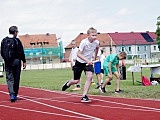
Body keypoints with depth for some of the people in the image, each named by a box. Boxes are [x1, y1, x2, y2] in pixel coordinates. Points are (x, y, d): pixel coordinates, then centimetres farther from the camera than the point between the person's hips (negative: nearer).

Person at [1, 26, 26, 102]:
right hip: (16, 61, -3)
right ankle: (15, 95, 13)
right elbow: (21, 52, -9)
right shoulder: (16, 40, -8)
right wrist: (24, 61, -3)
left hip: (7, 62, 3)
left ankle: (12, 94, -16)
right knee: (16, 79, 7)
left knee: (9, 79, 1)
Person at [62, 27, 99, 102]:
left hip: (89, 62, 3)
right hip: (80, 62, -3)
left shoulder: (96, 42, -10)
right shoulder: (84, 42, -25)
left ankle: (84, 96, -16)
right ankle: (68, 84, 43)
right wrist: (87, 60, -40)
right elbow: (78, 54, -27)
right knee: (76, 81, 6)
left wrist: (95, 57, 20)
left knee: (90, 77, -22)